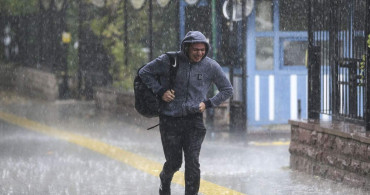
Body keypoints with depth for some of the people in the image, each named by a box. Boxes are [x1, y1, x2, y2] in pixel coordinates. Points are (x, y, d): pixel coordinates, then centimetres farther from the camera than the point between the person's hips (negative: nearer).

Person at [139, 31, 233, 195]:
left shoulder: (211, 67, -1)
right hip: (170, 120, 0)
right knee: (174, 163, 9)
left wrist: (208, 103, 0)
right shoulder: (169, 61, -6)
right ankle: (165, 180, 43)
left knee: (192, 164, -9)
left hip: (194, 120, 1)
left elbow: (227, 90, 12)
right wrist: (160, 91, -5)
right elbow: (144, 72, 5)